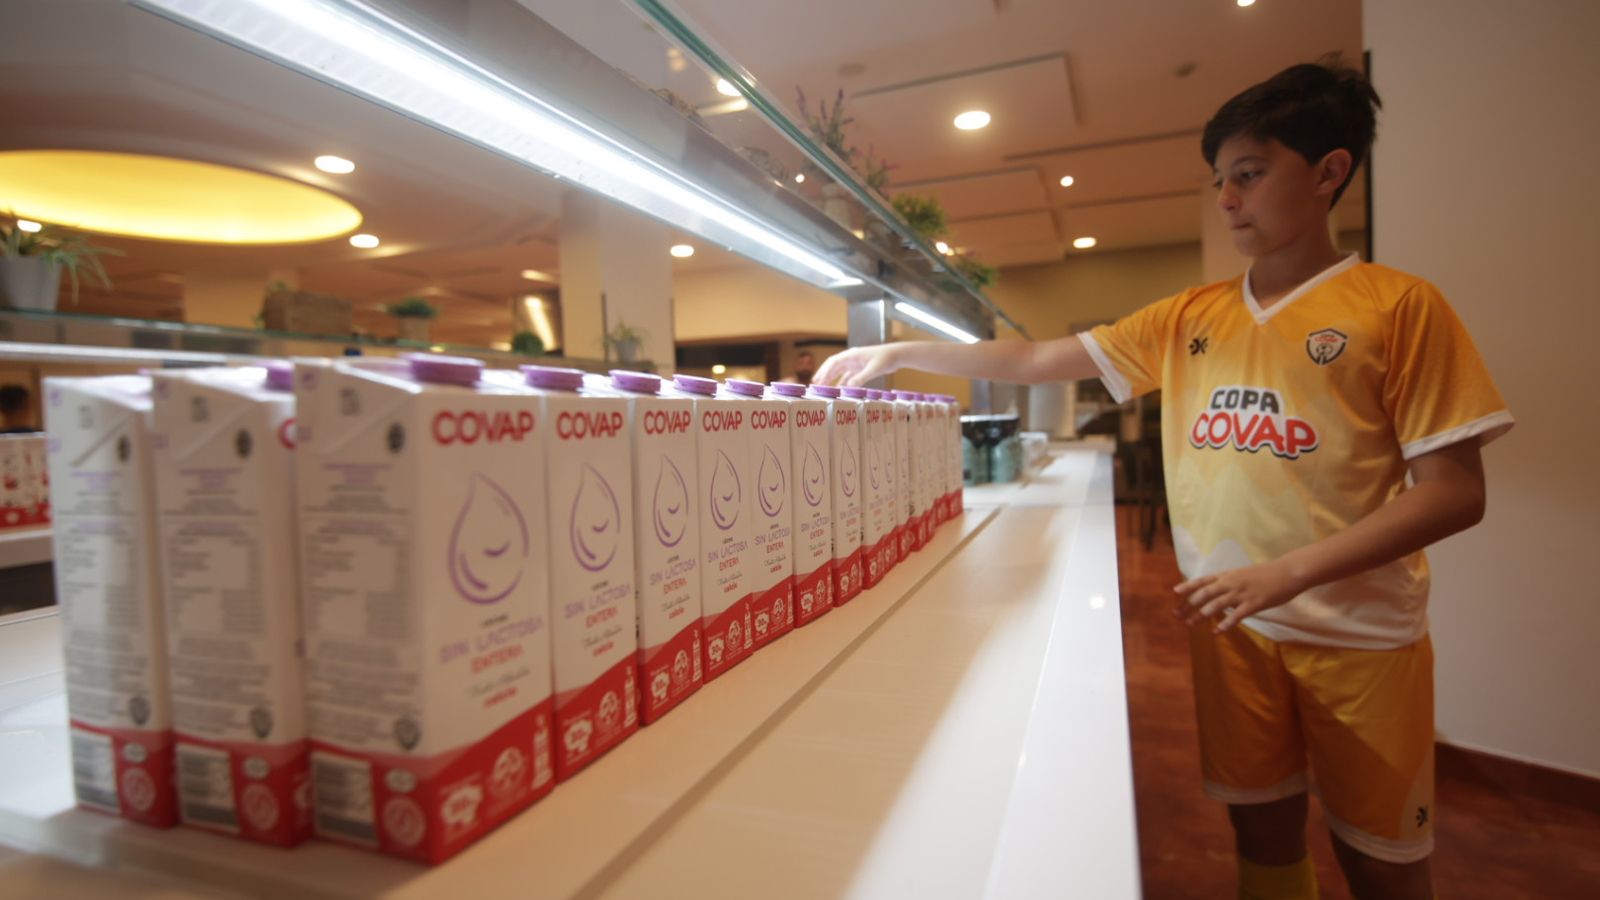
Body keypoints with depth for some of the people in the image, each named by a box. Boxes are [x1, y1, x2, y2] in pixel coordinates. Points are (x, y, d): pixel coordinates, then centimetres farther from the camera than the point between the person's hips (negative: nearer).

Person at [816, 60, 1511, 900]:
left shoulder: (1399, 306, -7)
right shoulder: (1188, 317, 4)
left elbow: (1456, 491, -10)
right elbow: (1039, 361, 3)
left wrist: (1286, 572, -22)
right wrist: (897, 352, -3)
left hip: (1360, 634, -2)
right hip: (1232, 626, 3)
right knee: (1262, 829, 16)